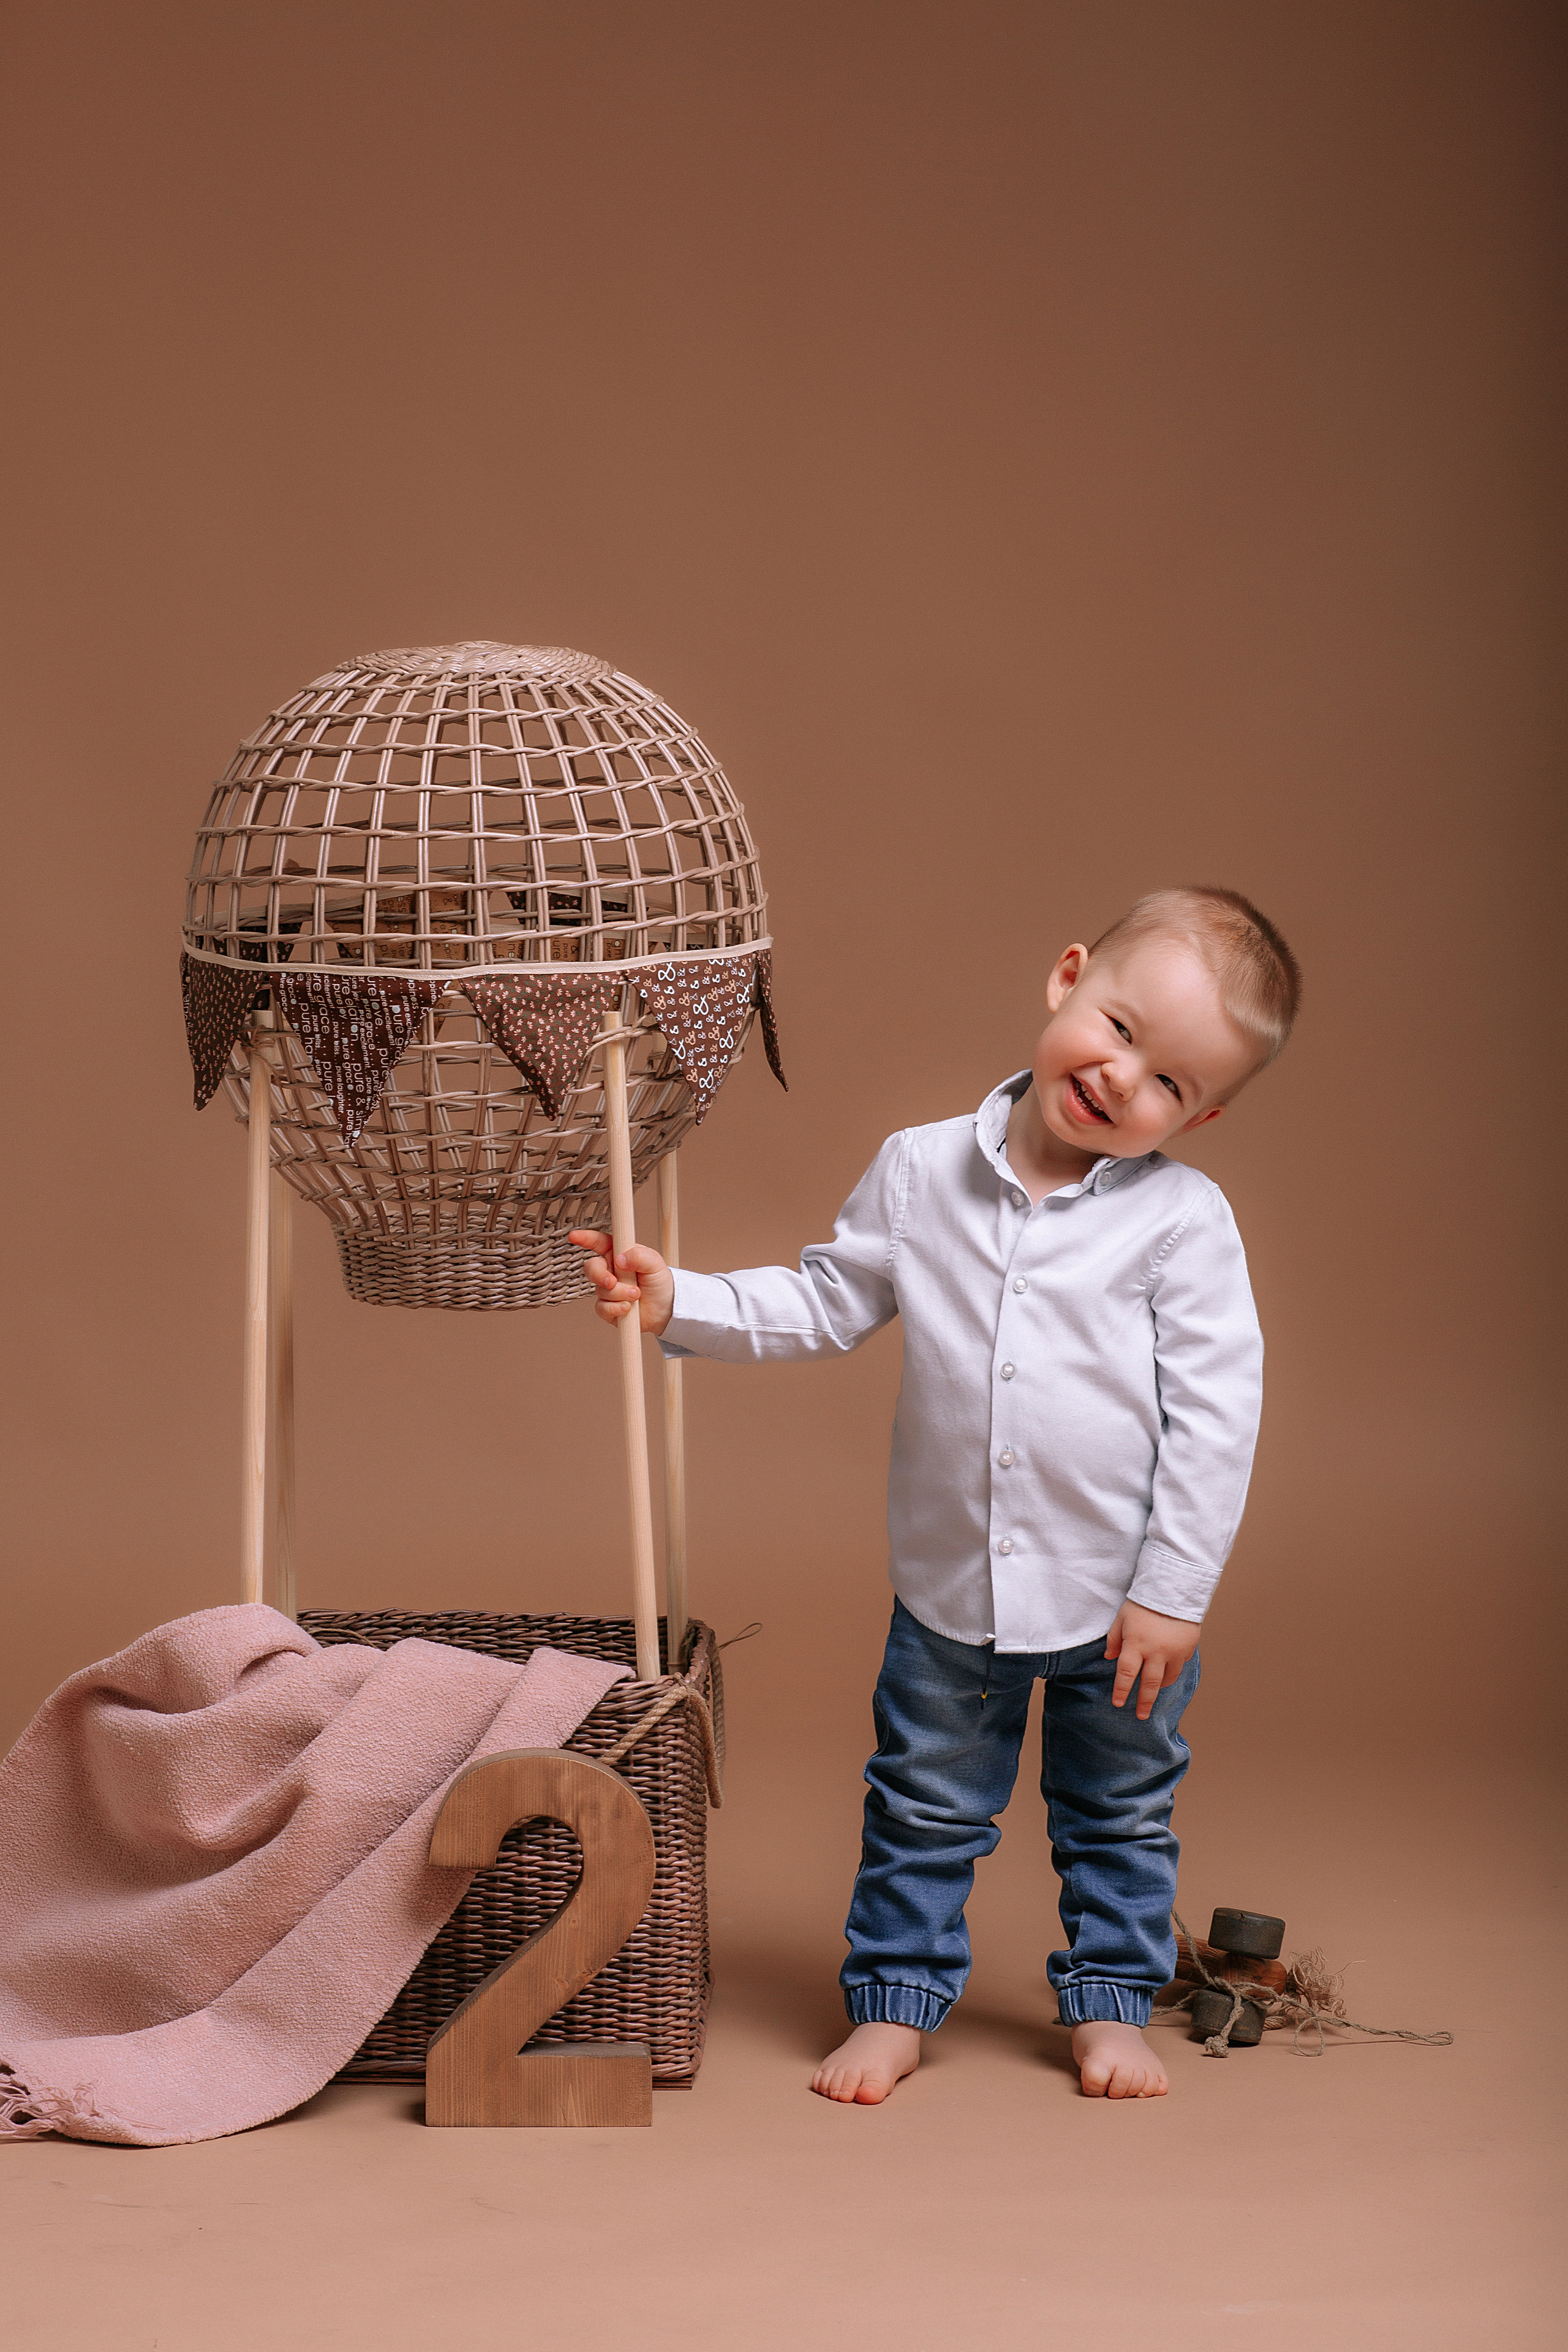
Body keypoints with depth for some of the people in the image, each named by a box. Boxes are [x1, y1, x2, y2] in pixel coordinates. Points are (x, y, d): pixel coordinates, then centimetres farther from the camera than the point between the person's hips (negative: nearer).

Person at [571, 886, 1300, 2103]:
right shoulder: (921, 1173, -7)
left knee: (1121, 1818, 17)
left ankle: (1111, 2003, 35)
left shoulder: (1183, 1219, -15)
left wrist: (1174, 1591, -15)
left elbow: (1219, 1411, -14)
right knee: (925, 1810, 16)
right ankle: (896, 2001, 32)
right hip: (951, 1589, 2)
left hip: (1125, 1594, -2)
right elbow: (822, 1305, 5)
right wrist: (678, 1303, -8)